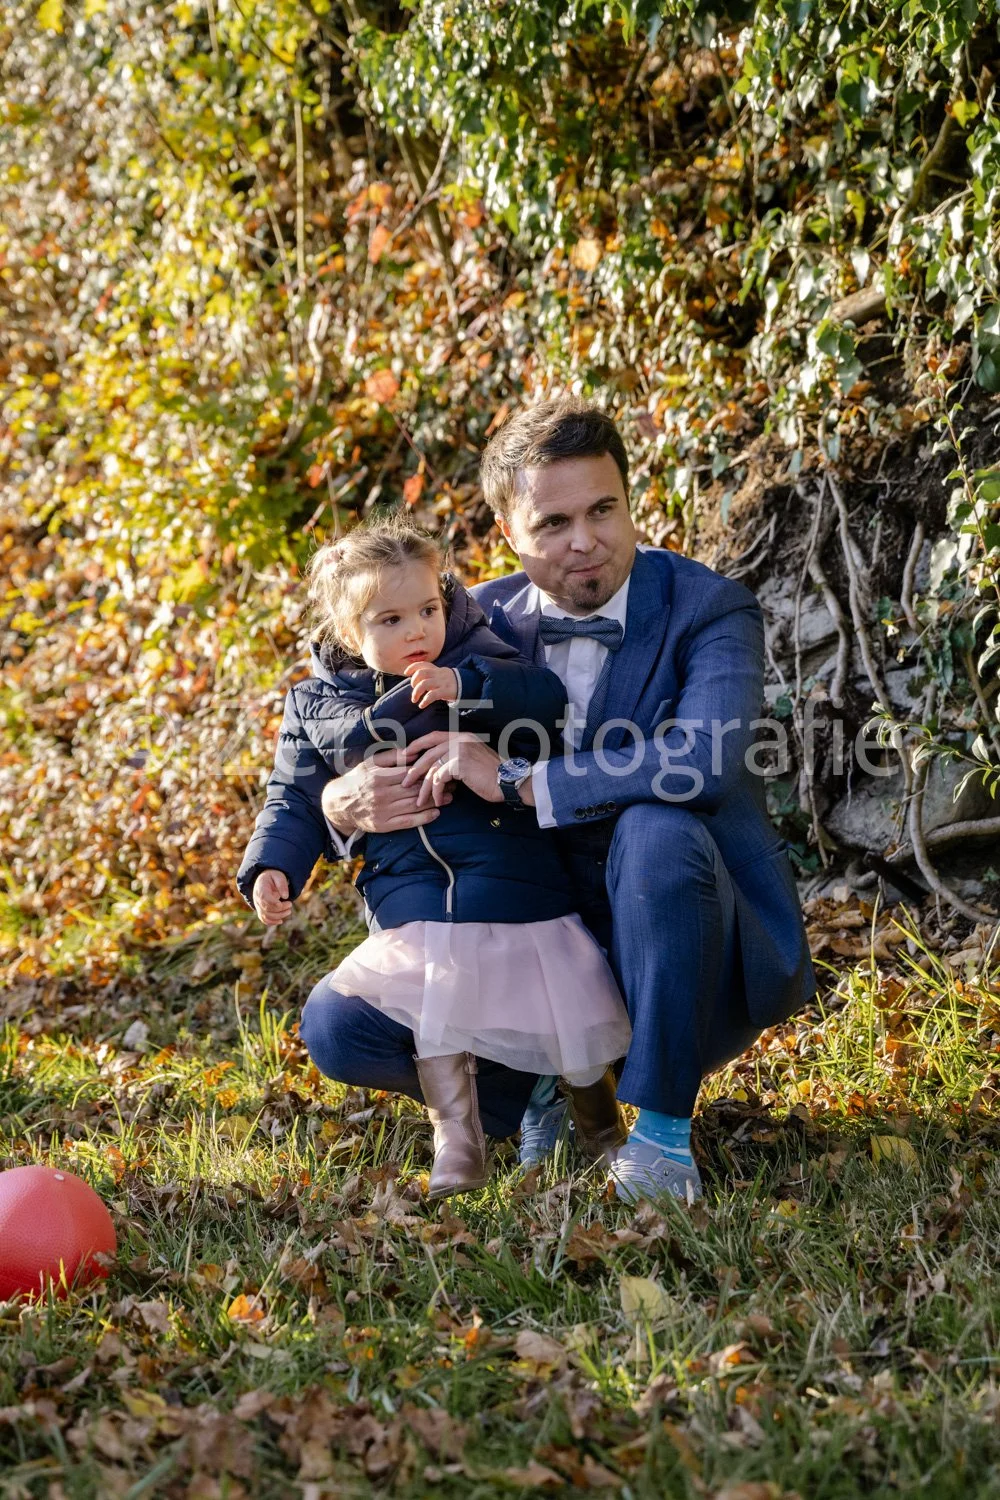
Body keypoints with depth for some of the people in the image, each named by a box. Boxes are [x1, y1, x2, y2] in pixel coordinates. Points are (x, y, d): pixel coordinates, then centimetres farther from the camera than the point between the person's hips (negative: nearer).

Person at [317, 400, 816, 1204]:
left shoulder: (710, 612, -13)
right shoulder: (484, 622, 0)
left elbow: (705, 763, -34)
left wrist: (517, 778, -34)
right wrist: (345, 803, -22)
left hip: (699, 958, -4)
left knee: (658, 831, -37)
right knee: (345, 1026, -11)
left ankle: (663, 1131, -20)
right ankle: (547, 1087, 12)